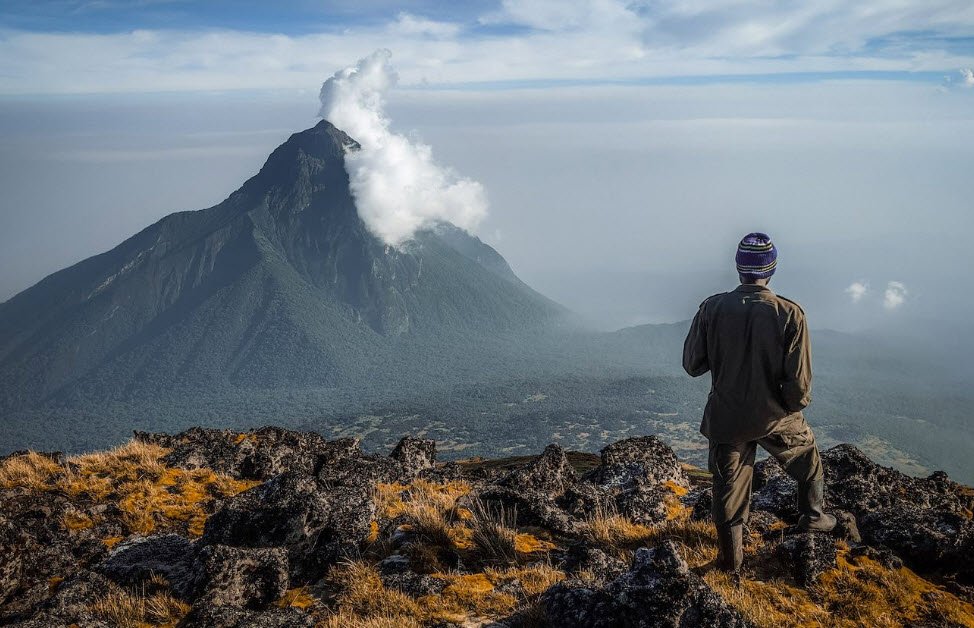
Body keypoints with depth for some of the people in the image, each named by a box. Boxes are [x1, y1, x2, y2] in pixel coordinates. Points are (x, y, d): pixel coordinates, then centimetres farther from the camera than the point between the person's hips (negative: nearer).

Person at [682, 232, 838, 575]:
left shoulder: (712, 308, -14)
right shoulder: (789, 314, -18)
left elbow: (692, 364, -6)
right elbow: (799, 383, -16)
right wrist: (795, 404, 5)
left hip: (726, 418, 1)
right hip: (775, 417, -1)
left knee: (728, 485, 16)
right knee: (808, 460, 30)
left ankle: (730, 557, 28)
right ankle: (813, 515, 46)